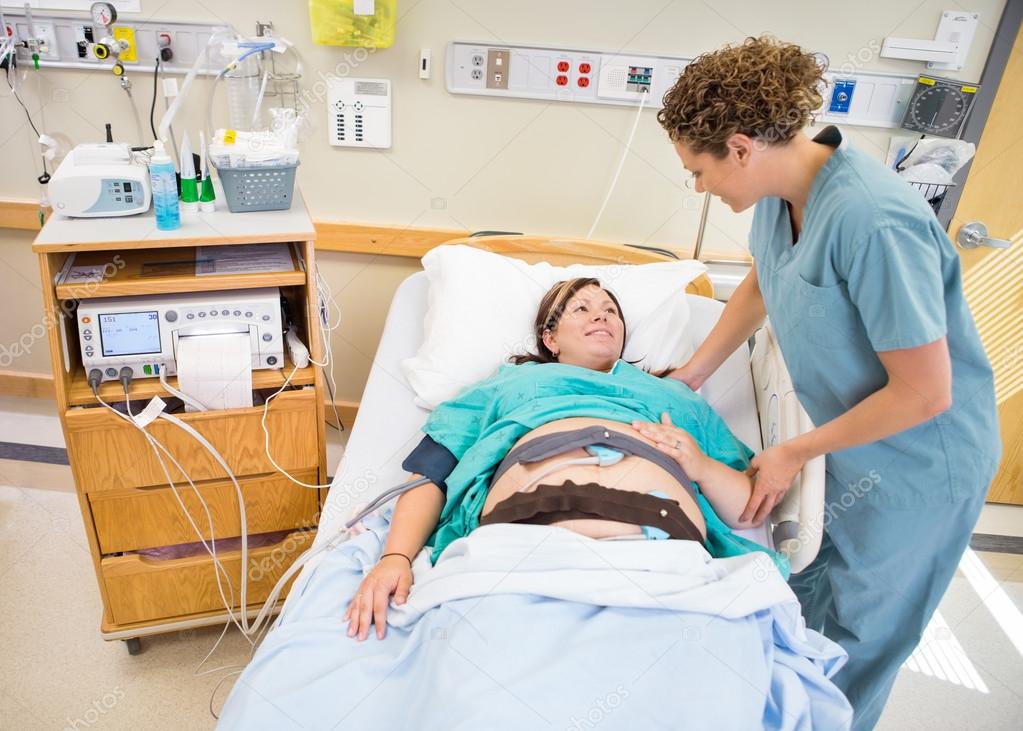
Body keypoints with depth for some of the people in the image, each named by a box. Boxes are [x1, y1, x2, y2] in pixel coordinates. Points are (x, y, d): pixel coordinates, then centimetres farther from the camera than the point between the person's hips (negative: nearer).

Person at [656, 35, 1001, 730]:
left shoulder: (872, 220, -33)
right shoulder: (782, 192, -7)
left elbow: (923, 394, -27)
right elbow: (759, 286, 13)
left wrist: (795, 452, -15)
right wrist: (686, 379, 11)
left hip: (917, 464, -7)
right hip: (850, 442, 7)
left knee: (851, 648, 13)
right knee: (799, 603, 22)